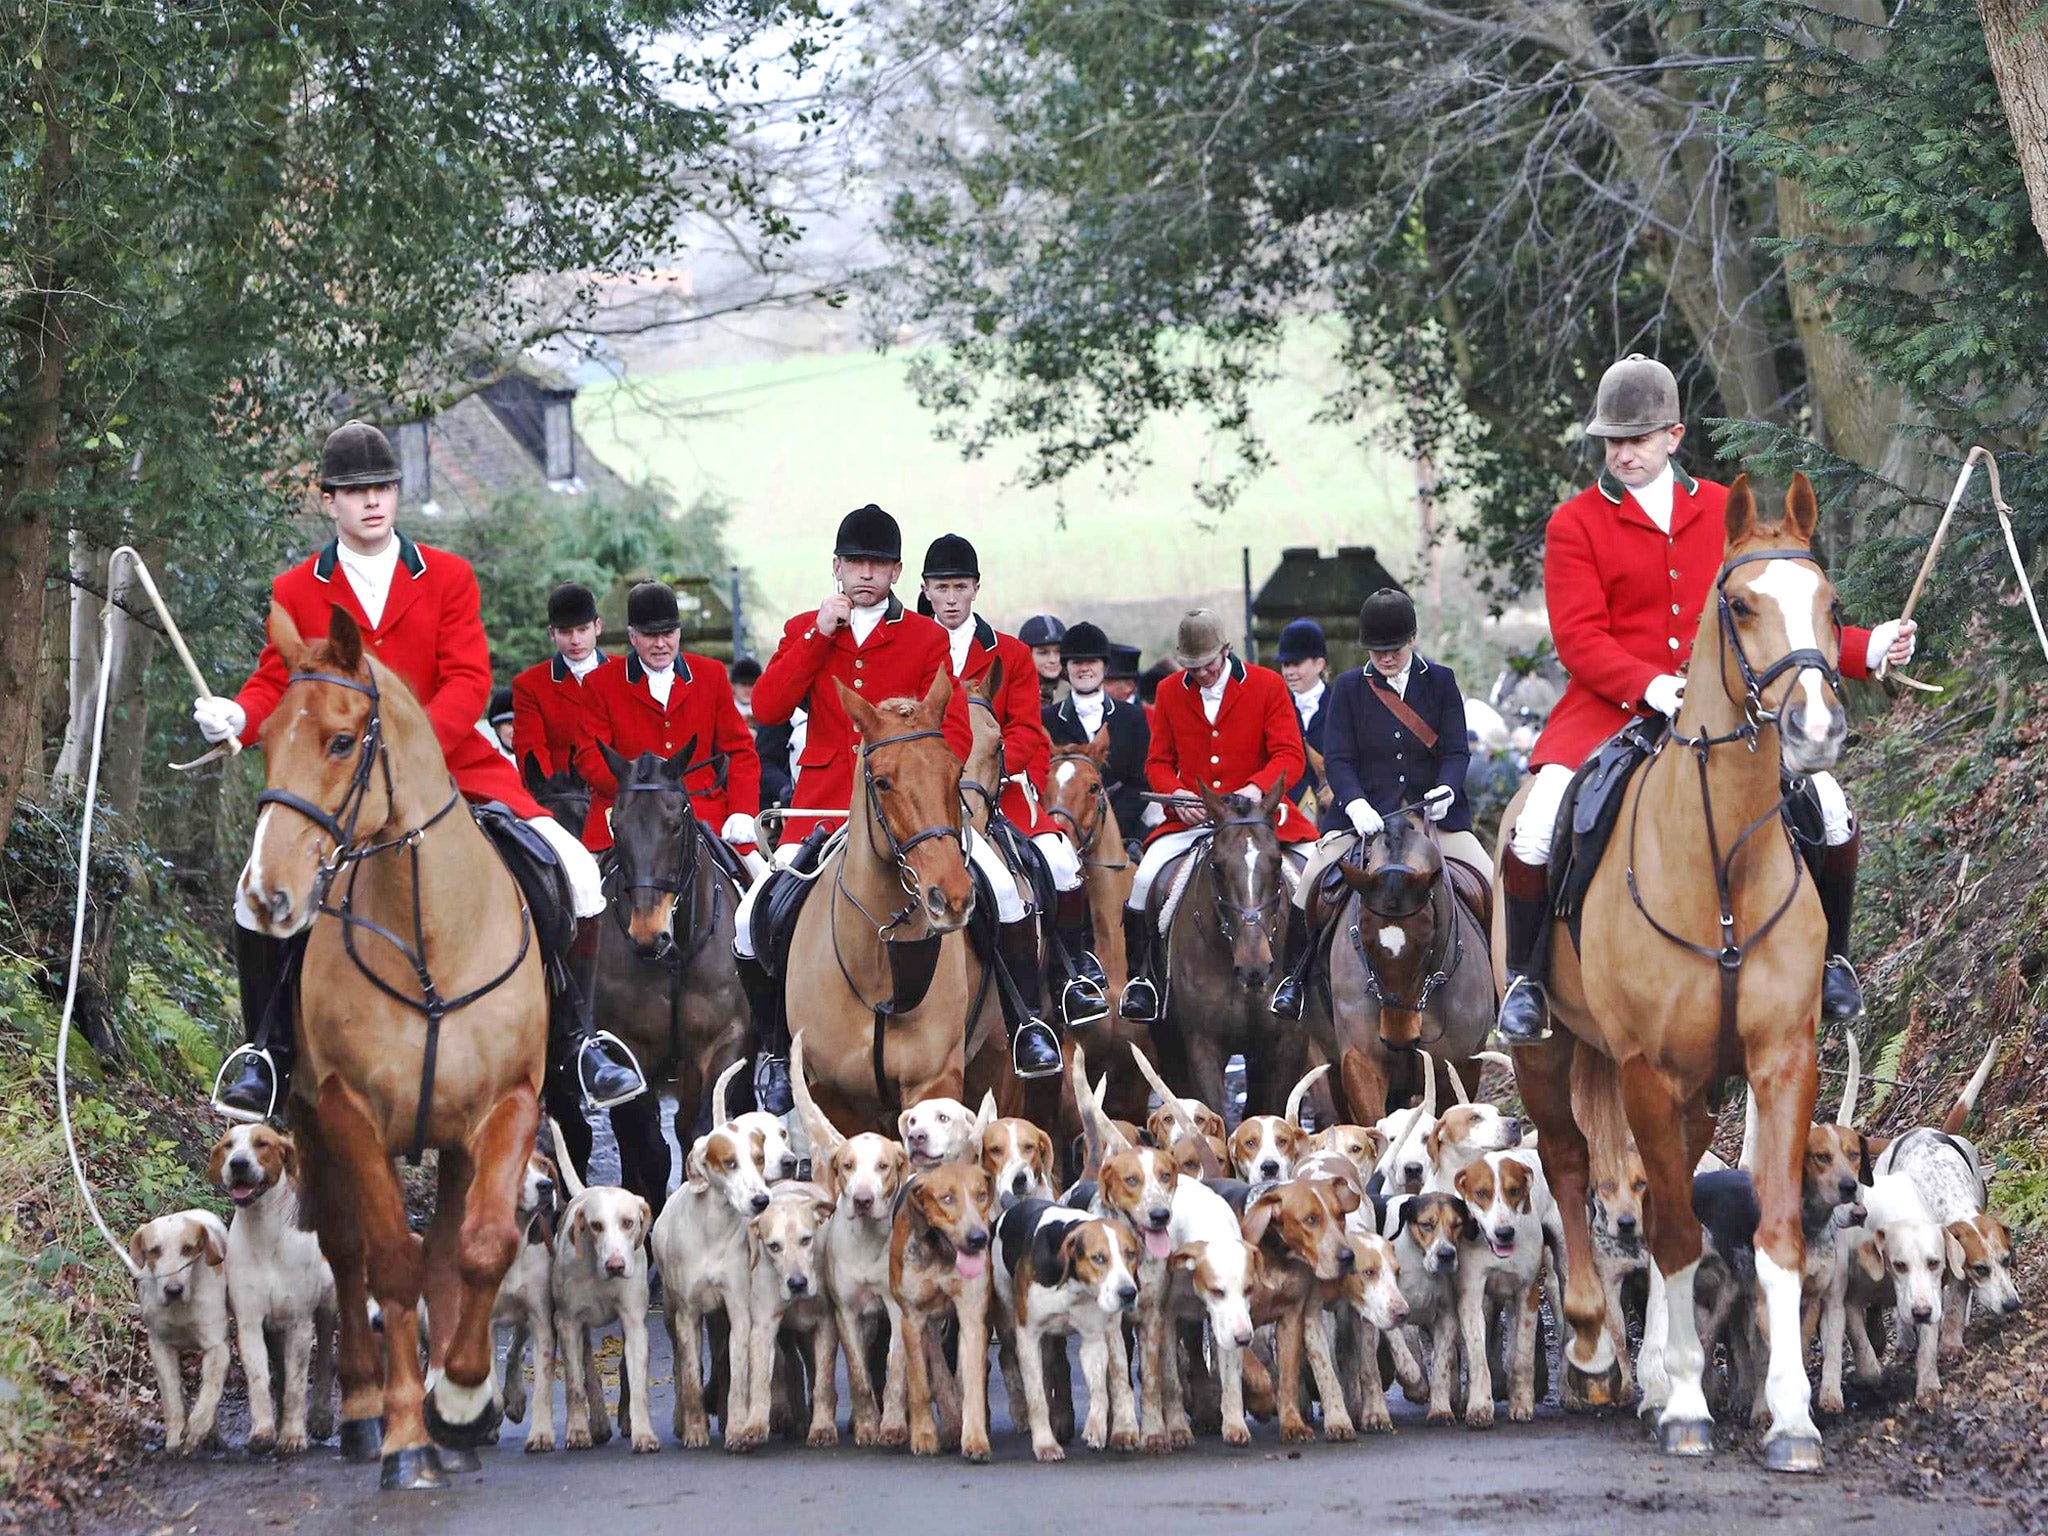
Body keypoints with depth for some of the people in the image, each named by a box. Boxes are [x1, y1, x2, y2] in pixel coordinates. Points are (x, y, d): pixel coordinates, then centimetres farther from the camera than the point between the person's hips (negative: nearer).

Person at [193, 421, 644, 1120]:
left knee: (574, 869, -14)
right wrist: (236, 715, -19)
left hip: (451, 763, 0)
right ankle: (268, 1052, -2)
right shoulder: (296, 592, 7)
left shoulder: (448, 577, 5)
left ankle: (573, 1037, 4)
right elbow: (277, 684, 6)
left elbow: (468, 683, -5)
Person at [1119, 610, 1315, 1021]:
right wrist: (1176, 793, -11)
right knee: (1146, 878, -20)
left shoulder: (1267, 685, 0)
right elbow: (1158, 760, 12)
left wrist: (1256, 788, -25)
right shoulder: (1170, 693, 7)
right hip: (1191, 817, 2)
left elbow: (1290, 756, -5)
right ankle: (1141, 979, -5)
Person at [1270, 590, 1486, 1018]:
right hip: (1366, 814, 0)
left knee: (1492, 883, -14)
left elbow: (1457, 751, 0)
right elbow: (1337, 759, -3)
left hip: (1435, 811, 0)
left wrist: (1446, 790, -22)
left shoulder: (1440, 681, 6)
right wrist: (1356, 804, -22)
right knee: (1312, 877, -18)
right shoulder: (1349, 688, 5)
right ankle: (1296, 975, -1)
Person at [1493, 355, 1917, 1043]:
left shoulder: (1723, 513, 11)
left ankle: (1831, 960, 9)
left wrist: (1865, 649, 0)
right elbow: (1579, 640, -8)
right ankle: (1524, 978, -5)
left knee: (1829, 809, -14)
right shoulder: (1575, 524, 0)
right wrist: (1651, 686, -26)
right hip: (1612, 710, -3)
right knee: (1535, 828, -26)